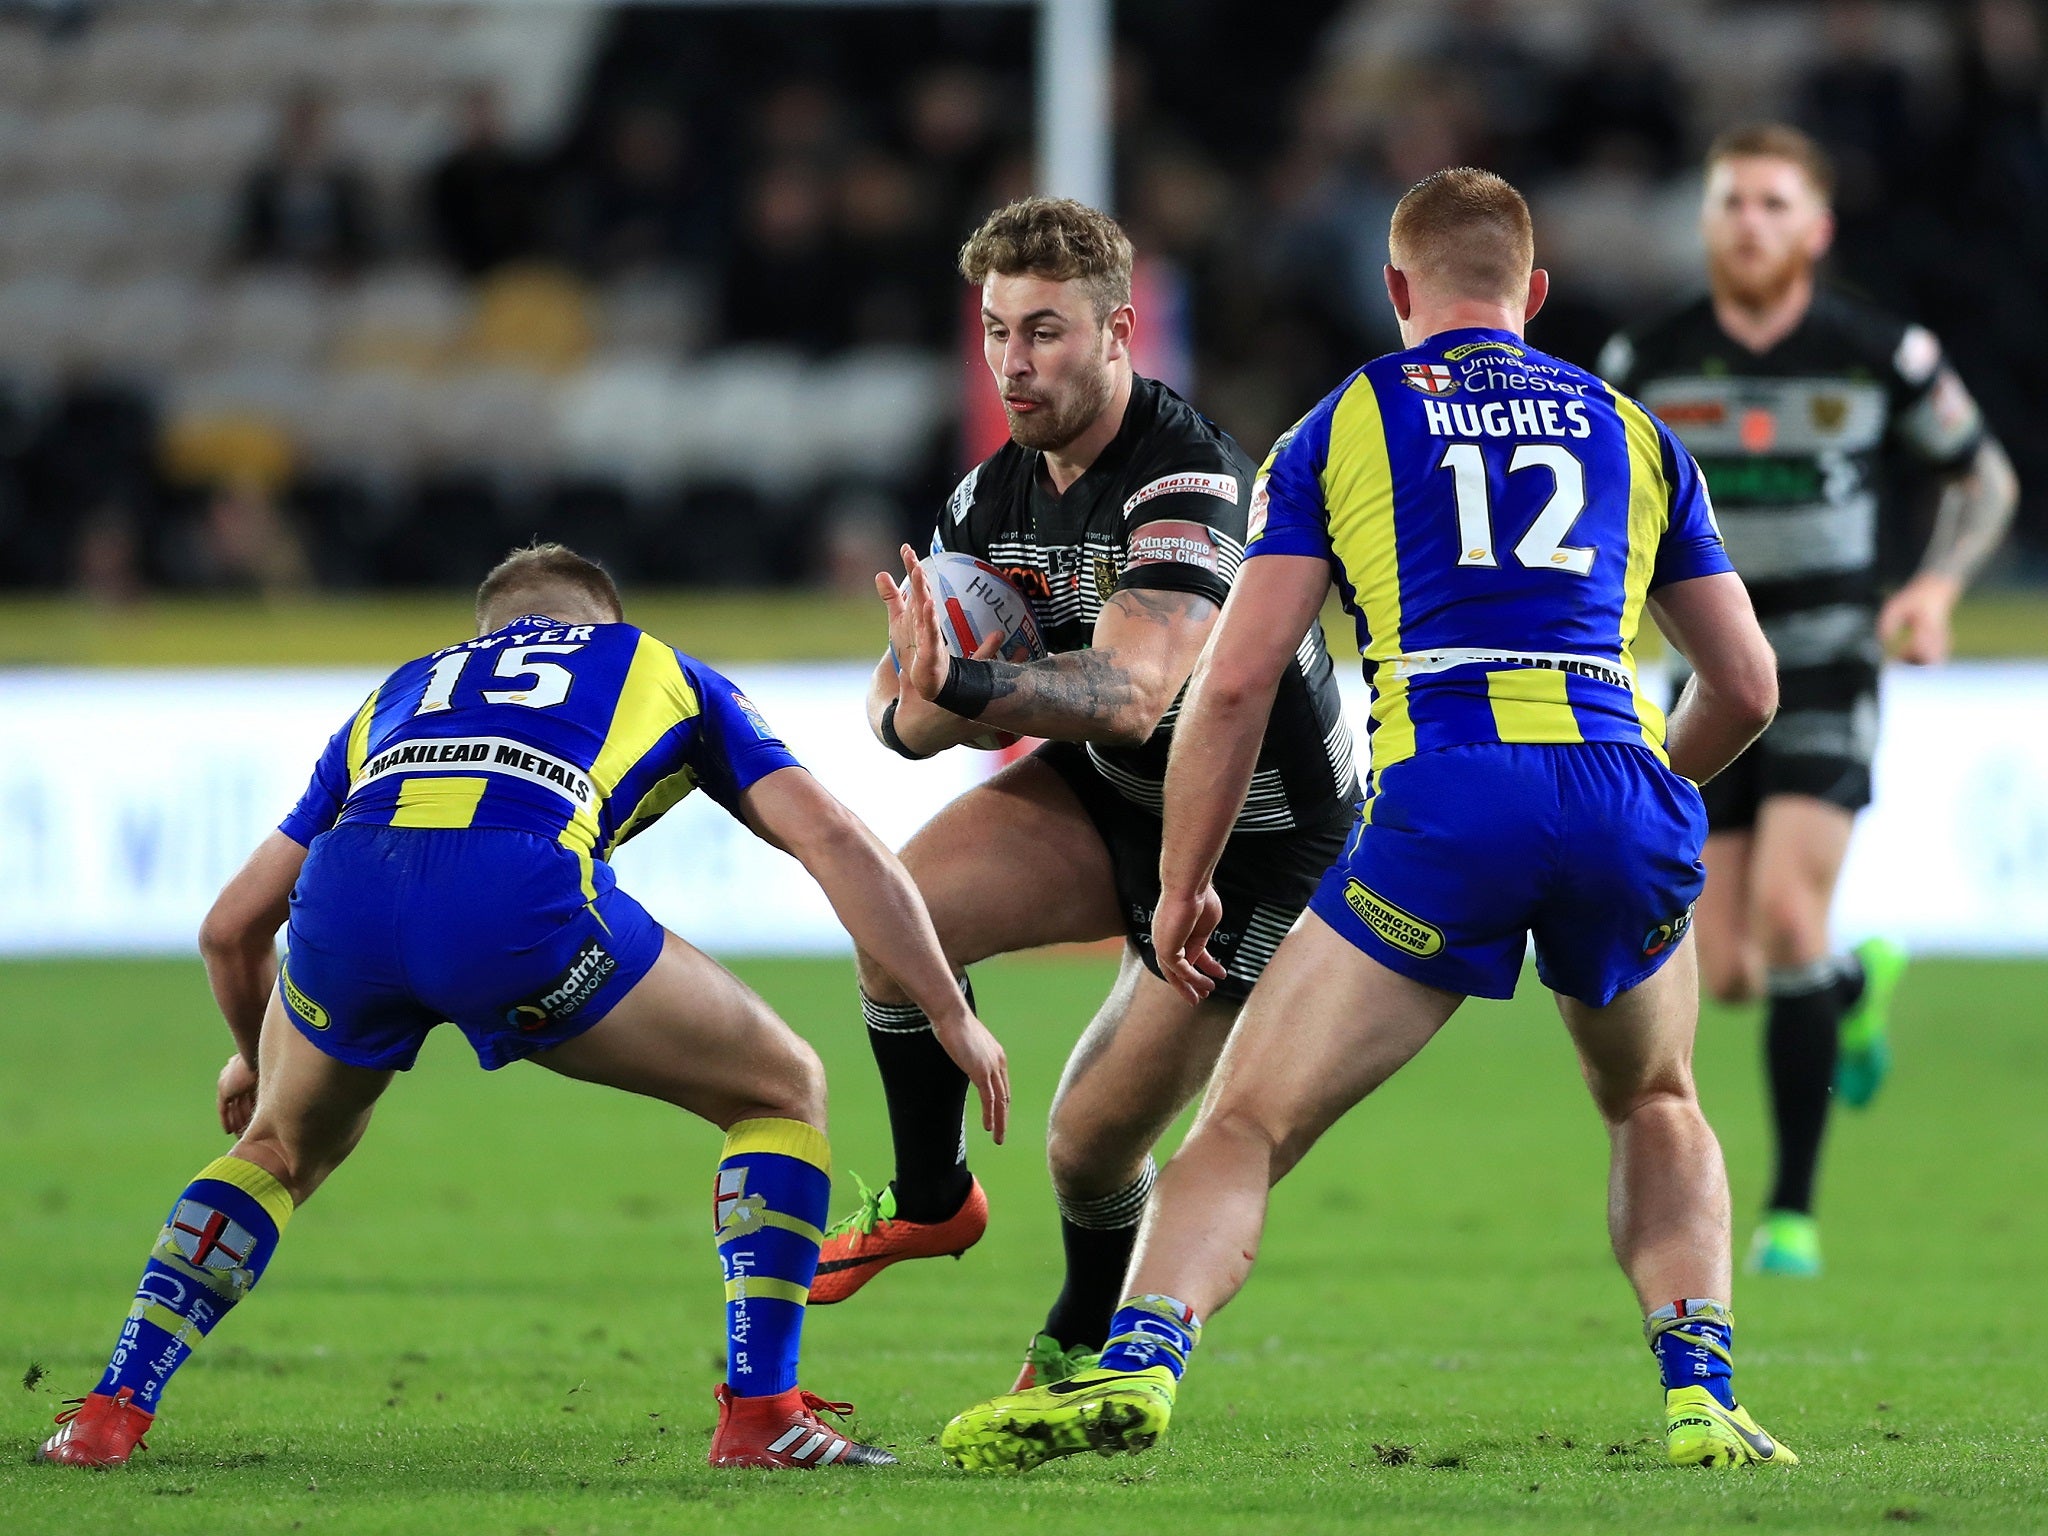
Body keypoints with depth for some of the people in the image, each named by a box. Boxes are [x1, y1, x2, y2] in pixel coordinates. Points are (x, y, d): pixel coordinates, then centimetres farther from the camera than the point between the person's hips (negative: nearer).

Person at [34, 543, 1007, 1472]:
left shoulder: (399, 693, 41)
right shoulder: (661, 674, 36)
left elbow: (233, 923, 41)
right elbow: (833, 839, 22)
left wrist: (257, 1061, 60)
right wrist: (952, 1015, 27)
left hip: (345, 886, 4)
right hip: (520, 890, -4)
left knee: (280, 1150, 34)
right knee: (782, 1090, 19)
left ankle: (112, 1409, 22)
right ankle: (761, 1413, 8)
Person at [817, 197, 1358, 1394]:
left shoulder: (1189, 480, -30)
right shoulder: (995, 494, -5)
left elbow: (1134, 691, -44)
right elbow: (900, 710, -6)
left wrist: (970, 689, -59)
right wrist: (923, 702, -31)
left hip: (1261, 836, -6)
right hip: (1110, 796, 6)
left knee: (1094, 1145, -7)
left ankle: (1088, 1346, 26)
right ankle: (931, 1202, 6)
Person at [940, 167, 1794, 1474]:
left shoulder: (1341, 429, 17)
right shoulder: (1629, 430, 24)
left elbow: (1237, 679, 9)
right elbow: (1748, 684, 26)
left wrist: (1182, 886, 18)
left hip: (1442, 799, -3)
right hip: (1624, 799, 3)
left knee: (1248, 1127, 1)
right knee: (1659, 1111, 28)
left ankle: (1136, 1365, -22)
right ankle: (1703, 1399, 12)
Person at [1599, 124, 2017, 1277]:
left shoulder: (1879, 354, -5)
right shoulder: (1651, 362, 0)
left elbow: (1985, 477, 9)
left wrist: (1939, 586, -8)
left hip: (1828, 673, -3)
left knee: (1787, 918, -22)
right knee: (1728, 975, -1)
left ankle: (1793, 1211, -11)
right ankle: (1858, 981, 37)